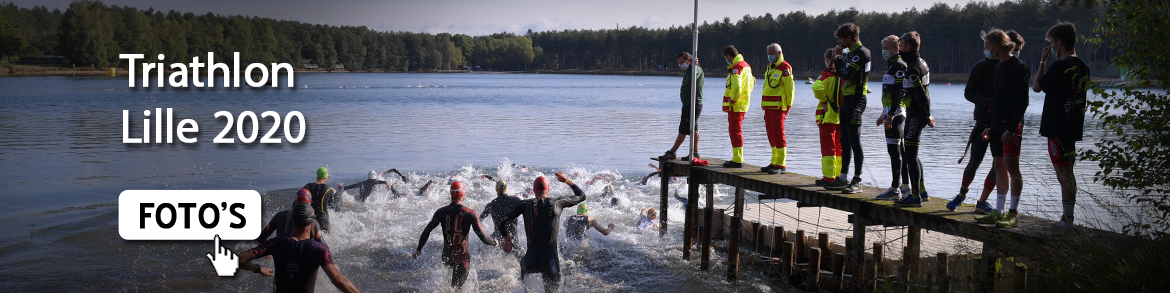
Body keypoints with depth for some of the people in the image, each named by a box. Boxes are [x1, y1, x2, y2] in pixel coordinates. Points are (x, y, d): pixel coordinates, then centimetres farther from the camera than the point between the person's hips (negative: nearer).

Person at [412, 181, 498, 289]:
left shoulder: (441, 212, -6)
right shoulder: (469, 214, -14)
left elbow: (426, 231, -10)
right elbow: (482, 237, -16)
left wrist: (418, 249, 0)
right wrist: (493, 243, 4)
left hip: (446, 257, 4)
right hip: (462, 256, -4)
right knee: (456, 287, 6)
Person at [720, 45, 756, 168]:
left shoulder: (737, 67, -17)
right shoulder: (745, 65, 15)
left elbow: (737, 87, -28)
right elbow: (750, 84, 24)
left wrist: (732, 100, -16)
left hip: (736, 106, -10)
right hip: (742, 104, 10)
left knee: (735, 132, -6)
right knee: (736, 131, 17)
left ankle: (737, 161, -4)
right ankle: (738, 158, 22)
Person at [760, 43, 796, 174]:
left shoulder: (784, 68, -9)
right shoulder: (770, 68, 19)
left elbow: (790, 88, -12)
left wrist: (788, 106, -11)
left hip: (778, 108, -9)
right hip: (768, 107, 9)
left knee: (779, 135, -8)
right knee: (771, 135, 11)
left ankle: (781, 165, -6)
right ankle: (774, 163, 18)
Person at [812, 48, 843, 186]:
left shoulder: (827, 75, -13)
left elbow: (817, 88, -30)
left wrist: (824, 101, -16)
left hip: (828, 116, -6)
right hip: (842, 116, 6)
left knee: (828, 147, -3)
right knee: (839, 147, 14)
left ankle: (828, 177, -4)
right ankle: (839, 176, 18)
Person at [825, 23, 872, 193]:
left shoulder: (861, 53, -13)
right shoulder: (850, 52, 16)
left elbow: (846, 73, -22)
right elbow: (841, 73, 16)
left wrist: (839, 56, -9)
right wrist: (838, 57, 5)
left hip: (856, 100, -10)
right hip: (847, 99, 10)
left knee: (854, 142, -8)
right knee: (845, 142, 12)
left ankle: (857, 181, -4)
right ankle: (843, 179, 18)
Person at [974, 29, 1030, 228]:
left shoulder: (1018, 67, -9)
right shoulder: (998, 67, 18)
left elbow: (1022, 101, -14)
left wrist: (1012, 127, -19)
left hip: (1011, 125, -9)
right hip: (997, 125, 9)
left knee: (1012, 167, -9)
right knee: (999, 167, 9)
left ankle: (1013, 213, -7)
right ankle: (998, 212, 13)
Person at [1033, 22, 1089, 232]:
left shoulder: (1059, 67, -16)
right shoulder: (1083, 67, 10)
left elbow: (1037, 87, -3)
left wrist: (1043, 61, 3)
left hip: (1057, 127, -8)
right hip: (1073, 126, 8)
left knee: (1063, 172, -7)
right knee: (1066, 172, 13)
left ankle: (1067, 219, -6)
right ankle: (1067, 218, 18)